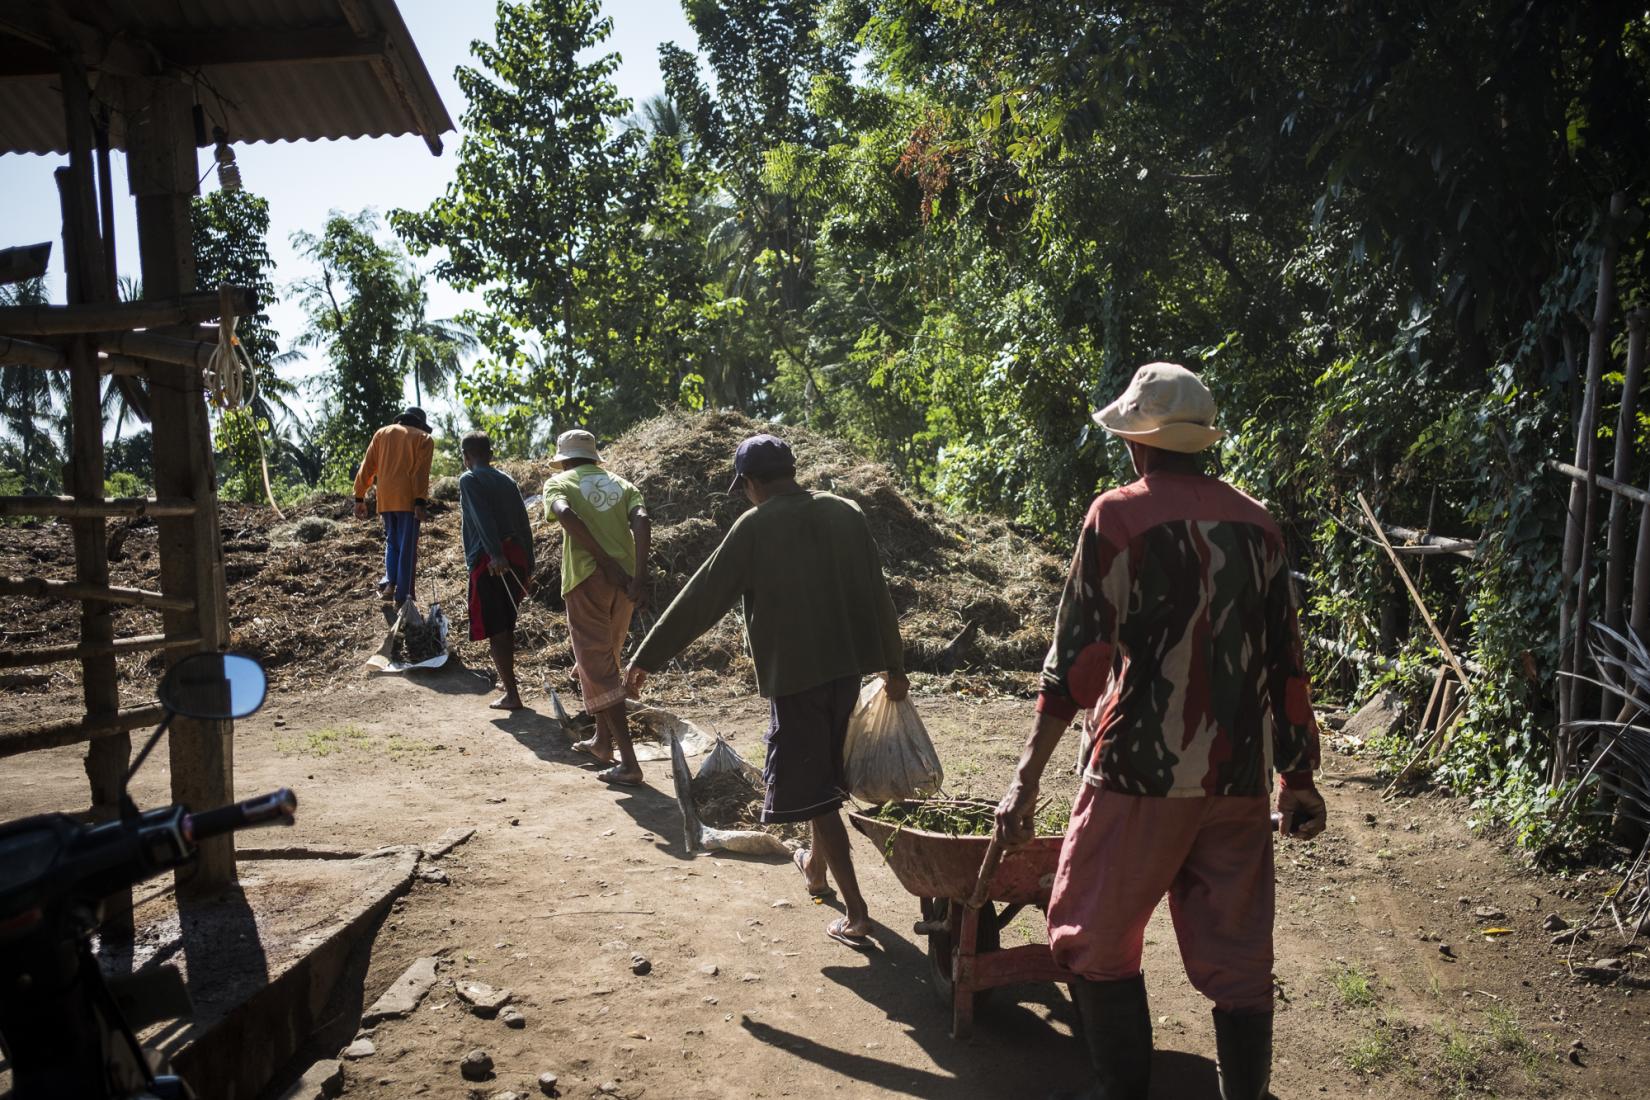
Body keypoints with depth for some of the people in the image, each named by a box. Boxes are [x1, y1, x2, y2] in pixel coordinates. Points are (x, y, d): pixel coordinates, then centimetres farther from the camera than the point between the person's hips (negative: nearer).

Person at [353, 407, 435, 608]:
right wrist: (420, 502, -14)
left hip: (386, 499, 4)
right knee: (407, 548, 1)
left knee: (392, 541, 19)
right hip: (409, 499, -3)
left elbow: (367, 467, 12)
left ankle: (390, 582, 0)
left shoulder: (382, 433, 17)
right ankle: (402, 596, -1)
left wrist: (359, 498, 13)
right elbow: (421, 472, -8)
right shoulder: (424, 438, 6)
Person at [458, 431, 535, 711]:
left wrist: (495, 554, -28)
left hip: (489, 561, -6)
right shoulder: (507, 480, 16)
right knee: (507, 625, 20)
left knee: (495, 630, -1)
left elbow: (483, 518, -18)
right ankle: (509, 682, 33)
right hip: (516, 557, 6)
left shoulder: (469, 480, -1)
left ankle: (511, 694, -3)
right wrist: (528, 565, 16)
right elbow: (523, 524, 14)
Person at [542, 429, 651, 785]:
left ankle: (628, 762, -7)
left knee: (597, 669, -1)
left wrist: (607, 563, -16)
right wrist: (639, 576, -13)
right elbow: (641, 520, -3)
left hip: (587, 579, -5)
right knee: (606, 661, 24)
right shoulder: (622, 484, 18)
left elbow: (566, 515, -15)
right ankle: (603, 741, 36)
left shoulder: (558, 483, 9)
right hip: (625, 580, 5)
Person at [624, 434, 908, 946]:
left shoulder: (754, 528, -11)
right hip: (847, 665, 6)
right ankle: (816, 865, 44)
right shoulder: (847, 513, 3)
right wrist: (894, 667, 14)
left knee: (813, 789, 2)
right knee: (825, 771, 24)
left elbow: (700, 601, -9)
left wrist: (646, 658, -1)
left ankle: (855, 911, 2)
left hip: (793, 672, -6)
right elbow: (879, 596, 6)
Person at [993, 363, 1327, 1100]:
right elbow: (1284, 661, 9)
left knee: (1095, 940, 12)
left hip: (1143, 769, -5)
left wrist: (1027, 778, -8)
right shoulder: (1256, 523, 7)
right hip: (1241, 775, 5)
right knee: (1236, 956, 15)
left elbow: (1075, 657, -11)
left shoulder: (1119, 514, -8)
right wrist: (1298, 777, 18)